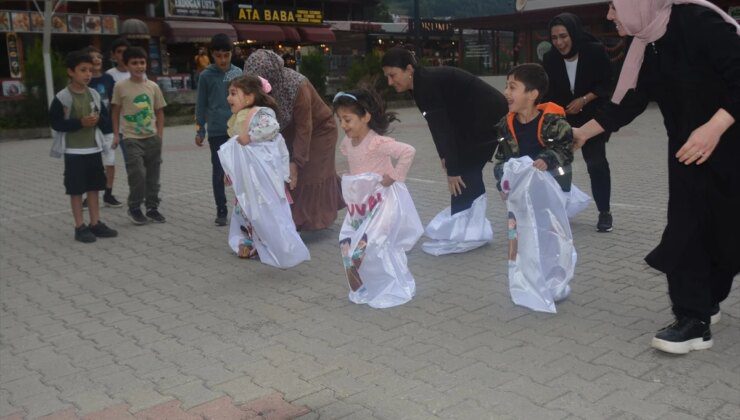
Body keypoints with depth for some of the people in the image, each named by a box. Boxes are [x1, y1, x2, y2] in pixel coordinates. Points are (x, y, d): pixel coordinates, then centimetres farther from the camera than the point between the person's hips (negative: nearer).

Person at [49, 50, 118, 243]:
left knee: (94, 187, 11)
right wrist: (80, 122, -21)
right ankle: (80, 227, 9)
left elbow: (106, 119, 11)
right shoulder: (62, 97, -10)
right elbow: (56, 123, -13)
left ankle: (95, 223, 21)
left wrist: (98, 119, -11)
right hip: (74, 151, -5)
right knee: (76, 189, 2)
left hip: (94, 149, 5)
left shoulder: (94, 94, 6)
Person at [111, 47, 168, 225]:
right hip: (131, 139, -3)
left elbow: (159, 112, 9)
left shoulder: (153, 86, 3)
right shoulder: (120, 86, -4)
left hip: (152, 137, 3)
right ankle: (134, 208, 10)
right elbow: (116, 112, 4)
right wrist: (116, 135, 0)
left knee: (153, 175, 9)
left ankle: (152, 207, 22)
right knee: (137, 174, -9)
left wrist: (159, 135, 5)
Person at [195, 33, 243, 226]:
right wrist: (199, 131, 2)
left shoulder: (238, 72, 4)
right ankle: (221, 211, 15)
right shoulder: (206, 76, -1)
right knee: (218, 171, 6)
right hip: (216, 131, -1)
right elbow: (201, 105, 4)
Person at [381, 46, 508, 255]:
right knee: (469, 172, 12)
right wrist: (445, 156, 2)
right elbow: (439, 125, 9)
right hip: (478, 120, 10)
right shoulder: (422, 84, 7)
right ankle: (475, 229, 19)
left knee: (464, 173, -7)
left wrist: (452, 170, -21)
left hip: (489, 118, -10)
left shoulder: (428, 84, -21)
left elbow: (443, 127, -23)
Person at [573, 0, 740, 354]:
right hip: (688, 152, 6)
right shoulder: (646, 49, 2)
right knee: (686, 231, 1)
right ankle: (694, 318, 9)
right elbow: (627, 104, 9)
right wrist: (581, 133, 12)